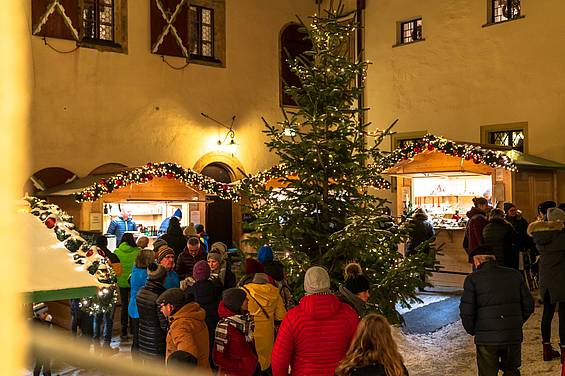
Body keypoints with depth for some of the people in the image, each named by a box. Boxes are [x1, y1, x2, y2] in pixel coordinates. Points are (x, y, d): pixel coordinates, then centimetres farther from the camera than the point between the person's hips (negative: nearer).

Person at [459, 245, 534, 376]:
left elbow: (466, 312, -11)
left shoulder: (472, 279, -6)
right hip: (514, 336, 4)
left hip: (486, 339, -4)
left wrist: (473, 331, 6)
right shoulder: (514, 275, 6)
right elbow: (528, 305, 8)